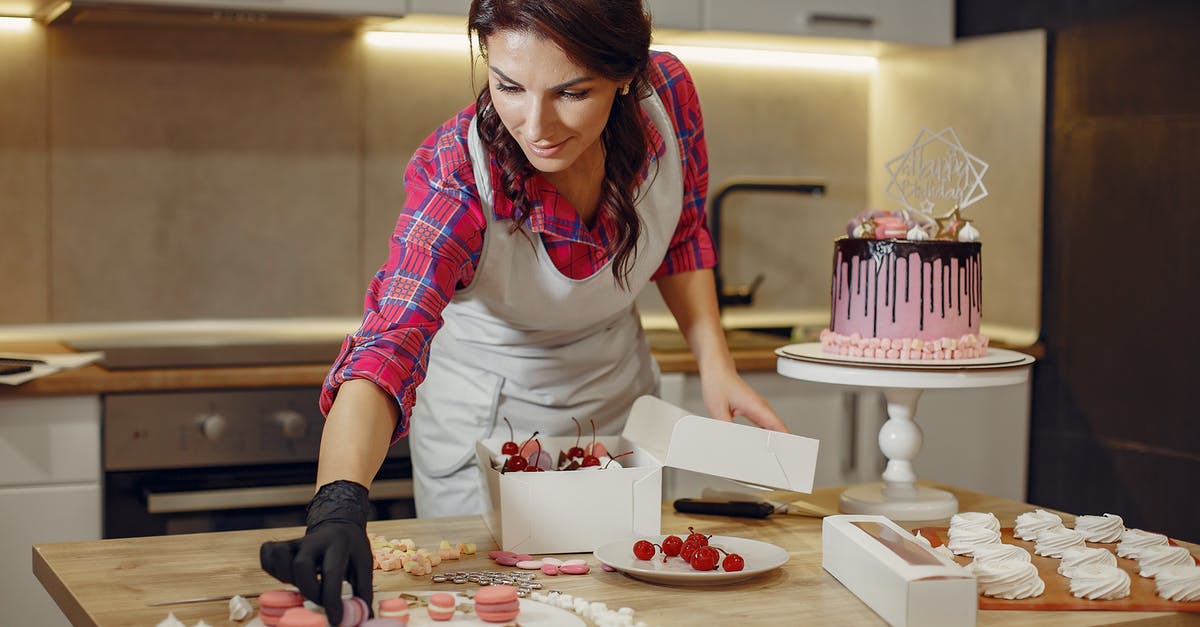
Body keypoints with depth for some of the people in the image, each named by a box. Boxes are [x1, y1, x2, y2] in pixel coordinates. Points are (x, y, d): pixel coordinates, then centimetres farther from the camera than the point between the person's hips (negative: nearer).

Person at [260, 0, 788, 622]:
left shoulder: (667, 94, -23)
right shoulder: (456, 176, -35)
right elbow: (387, 345, -46)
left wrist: (716, 365, -13)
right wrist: (338, 508, -62)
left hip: (618, 396, 4)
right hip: (484, 418, -4)